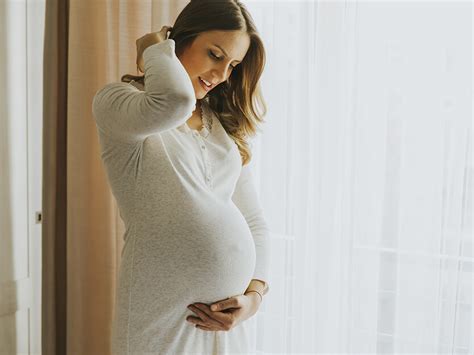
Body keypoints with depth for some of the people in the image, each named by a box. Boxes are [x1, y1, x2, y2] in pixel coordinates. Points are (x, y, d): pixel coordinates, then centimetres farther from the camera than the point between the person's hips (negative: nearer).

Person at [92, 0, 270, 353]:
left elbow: (254, 222, 10)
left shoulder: (224, 126, 11)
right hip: (163, 316, -5)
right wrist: (154, 49, -10)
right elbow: (175, 100, -29)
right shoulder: (115, 100, -6)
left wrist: (255, 294, -4)